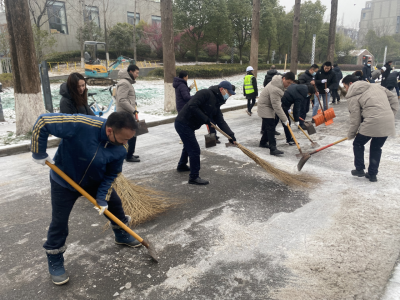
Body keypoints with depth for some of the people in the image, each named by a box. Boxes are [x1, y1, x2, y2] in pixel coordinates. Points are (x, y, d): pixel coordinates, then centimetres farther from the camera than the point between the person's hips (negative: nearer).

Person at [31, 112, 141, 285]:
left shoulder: (120, 149, -23)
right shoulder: (80, 125, -40)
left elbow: (110, 176, -10)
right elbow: (42, 122, -31)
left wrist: (102, 199, -17)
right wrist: (39, 154, -24)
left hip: (96, 181, 4)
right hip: (64, 181, -4)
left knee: (115, 204, 12)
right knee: (59, 222, 0)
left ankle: (122, 235, 40)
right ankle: (55, 263, 22)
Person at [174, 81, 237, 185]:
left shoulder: (216, 104, 11)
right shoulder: (206, 93, -17)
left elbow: (221, 122, 6)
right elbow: (192, 106, -28)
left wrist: (231, 135, -6)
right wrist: (206, 119, -23)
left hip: (188, 125, 10)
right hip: (183, 123, -10)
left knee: (189, 146, 28)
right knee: (194, 149, -8)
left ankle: (182, 165, 52)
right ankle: (194, 177, 2)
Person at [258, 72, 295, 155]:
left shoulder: (280, 83, -2)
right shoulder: (275, 89, -33)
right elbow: (277, 107, -33)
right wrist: (284, 119, -29)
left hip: (270, 106, 10)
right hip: (265, 107, -10)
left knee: (269, 126, 16)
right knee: (271, 127, -14)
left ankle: (263, 142, 31)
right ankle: (273, 149, -16)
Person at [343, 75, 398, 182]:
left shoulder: (353, 97, 0)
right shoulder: (376, 86, 19)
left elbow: (355, 120, -1)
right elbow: (393, 99, 20)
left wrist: (350, 135, 11)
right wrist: (391, 115, 20)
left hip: (372, 123, -6)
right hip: (388, 123, 6)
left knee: (358, 144, 19)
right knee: (376, 148, 22)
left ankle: (359, 170, 24)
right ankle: (372, 175, 25)